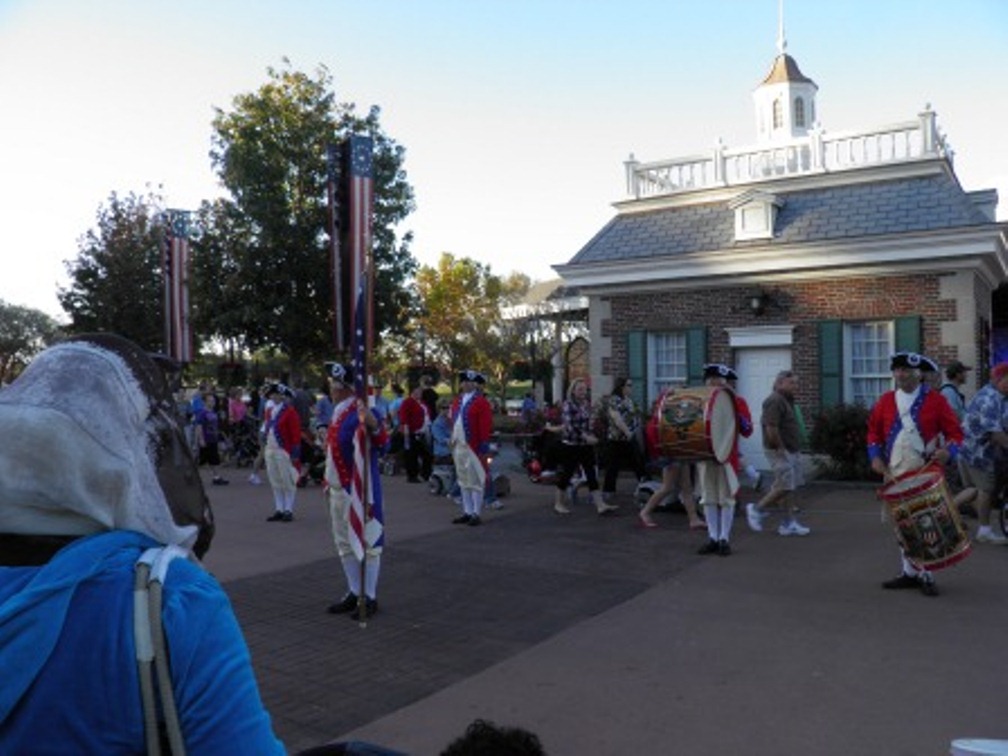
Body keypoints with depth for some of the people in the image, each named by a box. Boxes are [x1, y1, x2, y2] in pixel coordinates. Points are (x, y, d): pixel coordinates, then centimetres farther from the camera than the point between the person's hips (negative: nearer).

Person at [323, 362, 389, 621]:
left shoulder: (362, 413, -16)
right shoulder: (337, 413, 13)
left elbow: (382, 445, -27)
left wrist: (374, 426, -47)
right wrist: (328, 483, 23)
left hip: (359, 490, -10)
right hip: (337, 490, 10)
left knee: (365, 542, -1)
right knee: (344, 544, 16)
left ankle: (369, 598, 8)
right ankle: (354, 593, 28)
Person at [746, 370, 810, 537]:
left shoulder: (788, 401, 17)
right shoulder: (775, 401, -16)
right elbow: (771, 428, -23)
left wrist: (796, 450, 12)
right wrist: (780, 448, -18)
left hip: (792, 451, 10)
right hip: (780, 452, -10)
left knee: (793, 487, 8)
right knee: (785, 487, -10)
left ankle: (788, 523, 13)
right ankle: (757, 509, 7)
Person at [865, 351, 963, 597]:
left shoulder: (934, 400, 0)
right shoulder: (885, 401, 9)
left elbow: (954, 431, 0)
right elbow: (874, 430, 15)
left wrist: (948, 451, -18)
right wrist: (876, 455, 1)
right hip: (894, 475, 4)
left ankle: (926, 576, 6)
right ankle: (910, 572, 21)